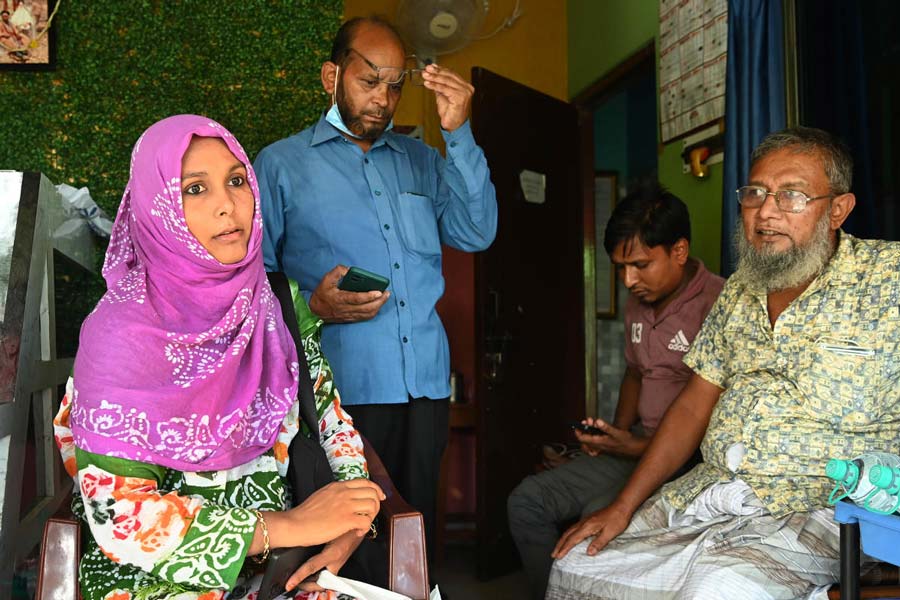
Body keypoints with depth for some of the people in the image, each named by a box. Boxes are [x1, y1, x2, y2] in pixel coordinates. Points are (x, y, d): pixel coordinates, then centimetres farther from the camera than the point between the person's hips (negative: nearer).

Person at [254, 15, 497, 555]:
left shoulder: (420, 160, 18)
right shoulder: (281, 164, 6)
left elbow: (475, 234, 5)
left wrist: (458, 133, -2)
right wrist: (312, 306, -16)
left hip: (426, 383, 4)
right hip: (341, 385, -3)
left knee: (416, 526, 10)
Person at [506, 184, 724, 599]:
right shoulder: (638, 303, 12)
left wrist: (641, 449, -18)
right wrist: (616, 432, 9)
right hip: (637, 444, 8)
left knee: (599, 514, -30)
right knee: (527, 501, -3)